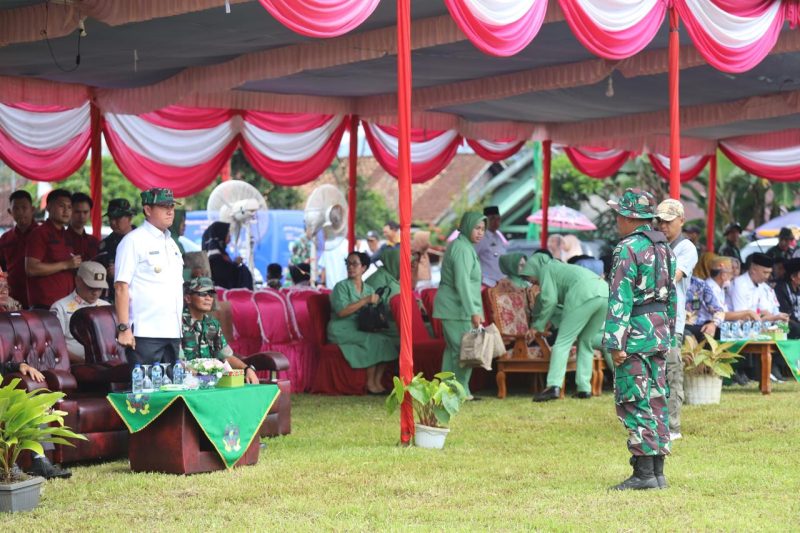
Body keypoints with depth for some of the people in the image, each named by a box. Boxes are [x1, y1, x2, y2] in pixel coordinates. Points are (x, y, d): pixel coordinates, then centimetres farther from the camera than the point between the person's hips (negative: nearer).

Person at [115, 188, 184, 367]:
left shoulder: (171, 243, 20)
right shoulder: (133, 241, -4)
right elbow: (121, 287, -11)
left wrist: (179, 328, 17)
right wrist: (124, 328, -18)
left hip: (172, 332, 8)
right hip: (145, 333, -7)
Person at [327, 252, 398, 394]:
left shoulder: (368, 289, 16)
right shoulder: (341, 286, -2)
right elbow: (342, 311, -17)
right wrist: (366, 301, -18)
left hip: (361, 330, 6)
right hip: (342, 331, -6)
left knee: (387, 341, -19)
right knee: (375, 340, -27)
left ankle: (377, 382, -20)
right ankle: (370, 384, -20)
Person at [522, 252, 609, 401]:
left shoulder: (546, 269, 15)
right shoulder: (561, 268, 39)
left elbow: (550, 300, 1)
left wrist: (538, 326, 8)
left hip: (584, 296, -8)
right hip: (605, 291, 8)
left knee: (563, 342, -4)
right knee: (585, 342, 17)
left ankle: (554, 387, -16)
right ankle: (584, 388, 10)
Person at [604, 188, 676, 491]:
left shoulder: (628, 249, -13)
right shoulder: (664, 247, 13)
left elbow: (620, 299, -18)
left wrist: (615, 343, -18)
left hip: (636, 333, -8)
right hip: (660, 330, 8)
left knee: (635, 402, -5)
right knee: (656, 400, 11)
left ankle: (644, 473, -7)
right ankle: (657, 471, 13)